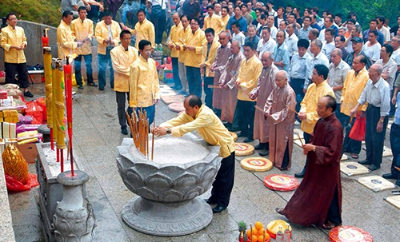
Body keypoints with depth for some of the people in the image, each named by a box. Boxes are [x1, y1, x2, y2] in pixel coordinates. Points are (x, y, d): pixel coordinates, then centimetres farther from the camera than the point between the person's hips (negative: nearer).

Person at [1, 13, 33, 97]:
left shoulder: (20, 29, 10)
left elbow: (24, 40, 17)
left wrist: (24, 44, -6)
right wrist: (14, 47, -21)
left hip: (21, 57, 5)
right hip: (10, 58, -4)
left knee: (24, 74, 9)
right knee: (10, 76, 1)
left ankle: (26, 90, 20)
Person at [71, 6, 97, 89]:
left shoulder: (90, 22, 4)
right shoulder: (74, 22, -1)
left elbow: (91, 32, 4)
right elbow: (72, 33, 3)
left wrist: (88, 37, -16)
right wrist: (75, 39, -15)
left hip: (87, 46, 2)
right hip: (77, 47, -1)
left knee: (89, 64, 5)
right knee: (77, 66, 3)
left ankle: (90, 81, 21)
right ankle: (79, 83, 12)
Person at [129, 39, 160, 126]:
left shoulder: (152, 62, 4)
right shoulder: (136, 65, -15)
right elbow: (133, 85, -11)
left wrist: (157, 94, 7)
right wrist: (133, 103, -8)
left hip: (151, 99, 6)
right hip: (141, 100, -6)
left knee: (150, 121, 14)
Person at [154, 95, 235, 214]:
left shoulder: (206, 115, -36)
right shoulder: (190, 112, -9)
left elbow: (189, 127, -45)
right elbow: (177, 121, -16)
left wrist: (168, 131, -48)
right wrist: (162, 127, -33)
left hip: (224, 147, -8)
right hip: (213, 146, 8)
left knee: (224, 177, 7)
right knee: (216, 175, 21)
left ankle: (223, 203, 20)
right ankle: (215, 197, 37)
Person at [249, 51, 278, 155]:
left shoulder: (274, 72, -19)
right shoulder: (263, 69, 7)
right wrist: (254, 92, 1)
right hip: (261, 102, 8)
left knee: (267, 124, 1)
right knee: (260, 122, 16)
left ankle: (268, 147, 13)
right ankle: (261, 143, 31)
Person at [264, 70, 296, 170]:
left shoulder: (289, 92, -20)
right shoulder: (276, 89, 2)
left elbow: (288, 110, -21)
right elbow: (269, 101, 9)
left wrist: (275, 116, -20)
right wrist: (267, 111, -8)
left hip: (285, 123, -7)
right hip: (274, 120, 7)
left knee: (283, 143, 3)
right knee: (273, 140, 17)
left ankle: (284, 164, 16)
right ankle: (274, 160, 32)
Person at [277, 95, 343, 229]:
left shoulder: (335, 127, -27)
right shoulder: (321, 121, -1)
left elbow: (333, 152, -27)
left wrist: (313, 148, -25)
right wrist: (309, 146, -4)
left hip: (327, 168, -8)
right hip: (315, 163, 8)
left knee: (328, 193, 9)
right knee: (309, 189, 21)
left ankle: (333, 220, 29)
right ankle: (293, 211, 34)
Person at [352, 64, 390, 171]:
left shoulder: (384, 86, -25)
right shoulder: (369, 82, -4)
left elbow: (385, 106, -20)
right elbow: (363, 96, 10)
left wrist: (381, 121, -16)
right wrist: (356, 108, 8)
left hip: (379, 112, -7)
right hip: (370, 109, 7)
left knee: (377, 139, 3)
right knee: (368, 137, 17)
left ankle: (376, 163, 18)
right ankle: (369, 159, 33)